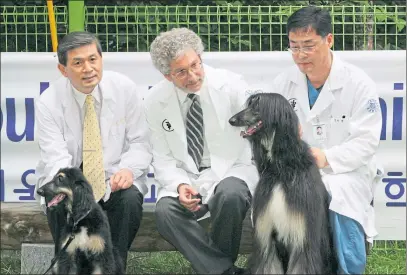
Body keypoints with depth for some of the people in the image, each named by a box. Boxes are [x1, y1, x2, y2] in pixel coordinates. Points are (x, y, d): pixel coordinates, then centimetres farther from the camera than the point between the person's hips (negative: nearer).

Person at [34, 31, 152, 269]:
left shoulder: (124, 89, -6)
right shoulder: (49, 102, -10)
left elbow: (140, 143, -1)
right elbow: (56, 159, -19)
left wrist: (129, 169, -23)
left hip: (114, 179, 1)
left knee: (130, 200, -31)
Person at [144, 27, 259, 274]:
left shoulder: (231, 85, -7)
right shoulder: (155, 101, -2)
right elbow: (163, 159, 3)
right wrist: (179, 185, -18)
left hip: (232, 170, -2)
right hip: (186, 177, 2)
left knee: (229, 196, -36)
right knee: (165, 212, -28)